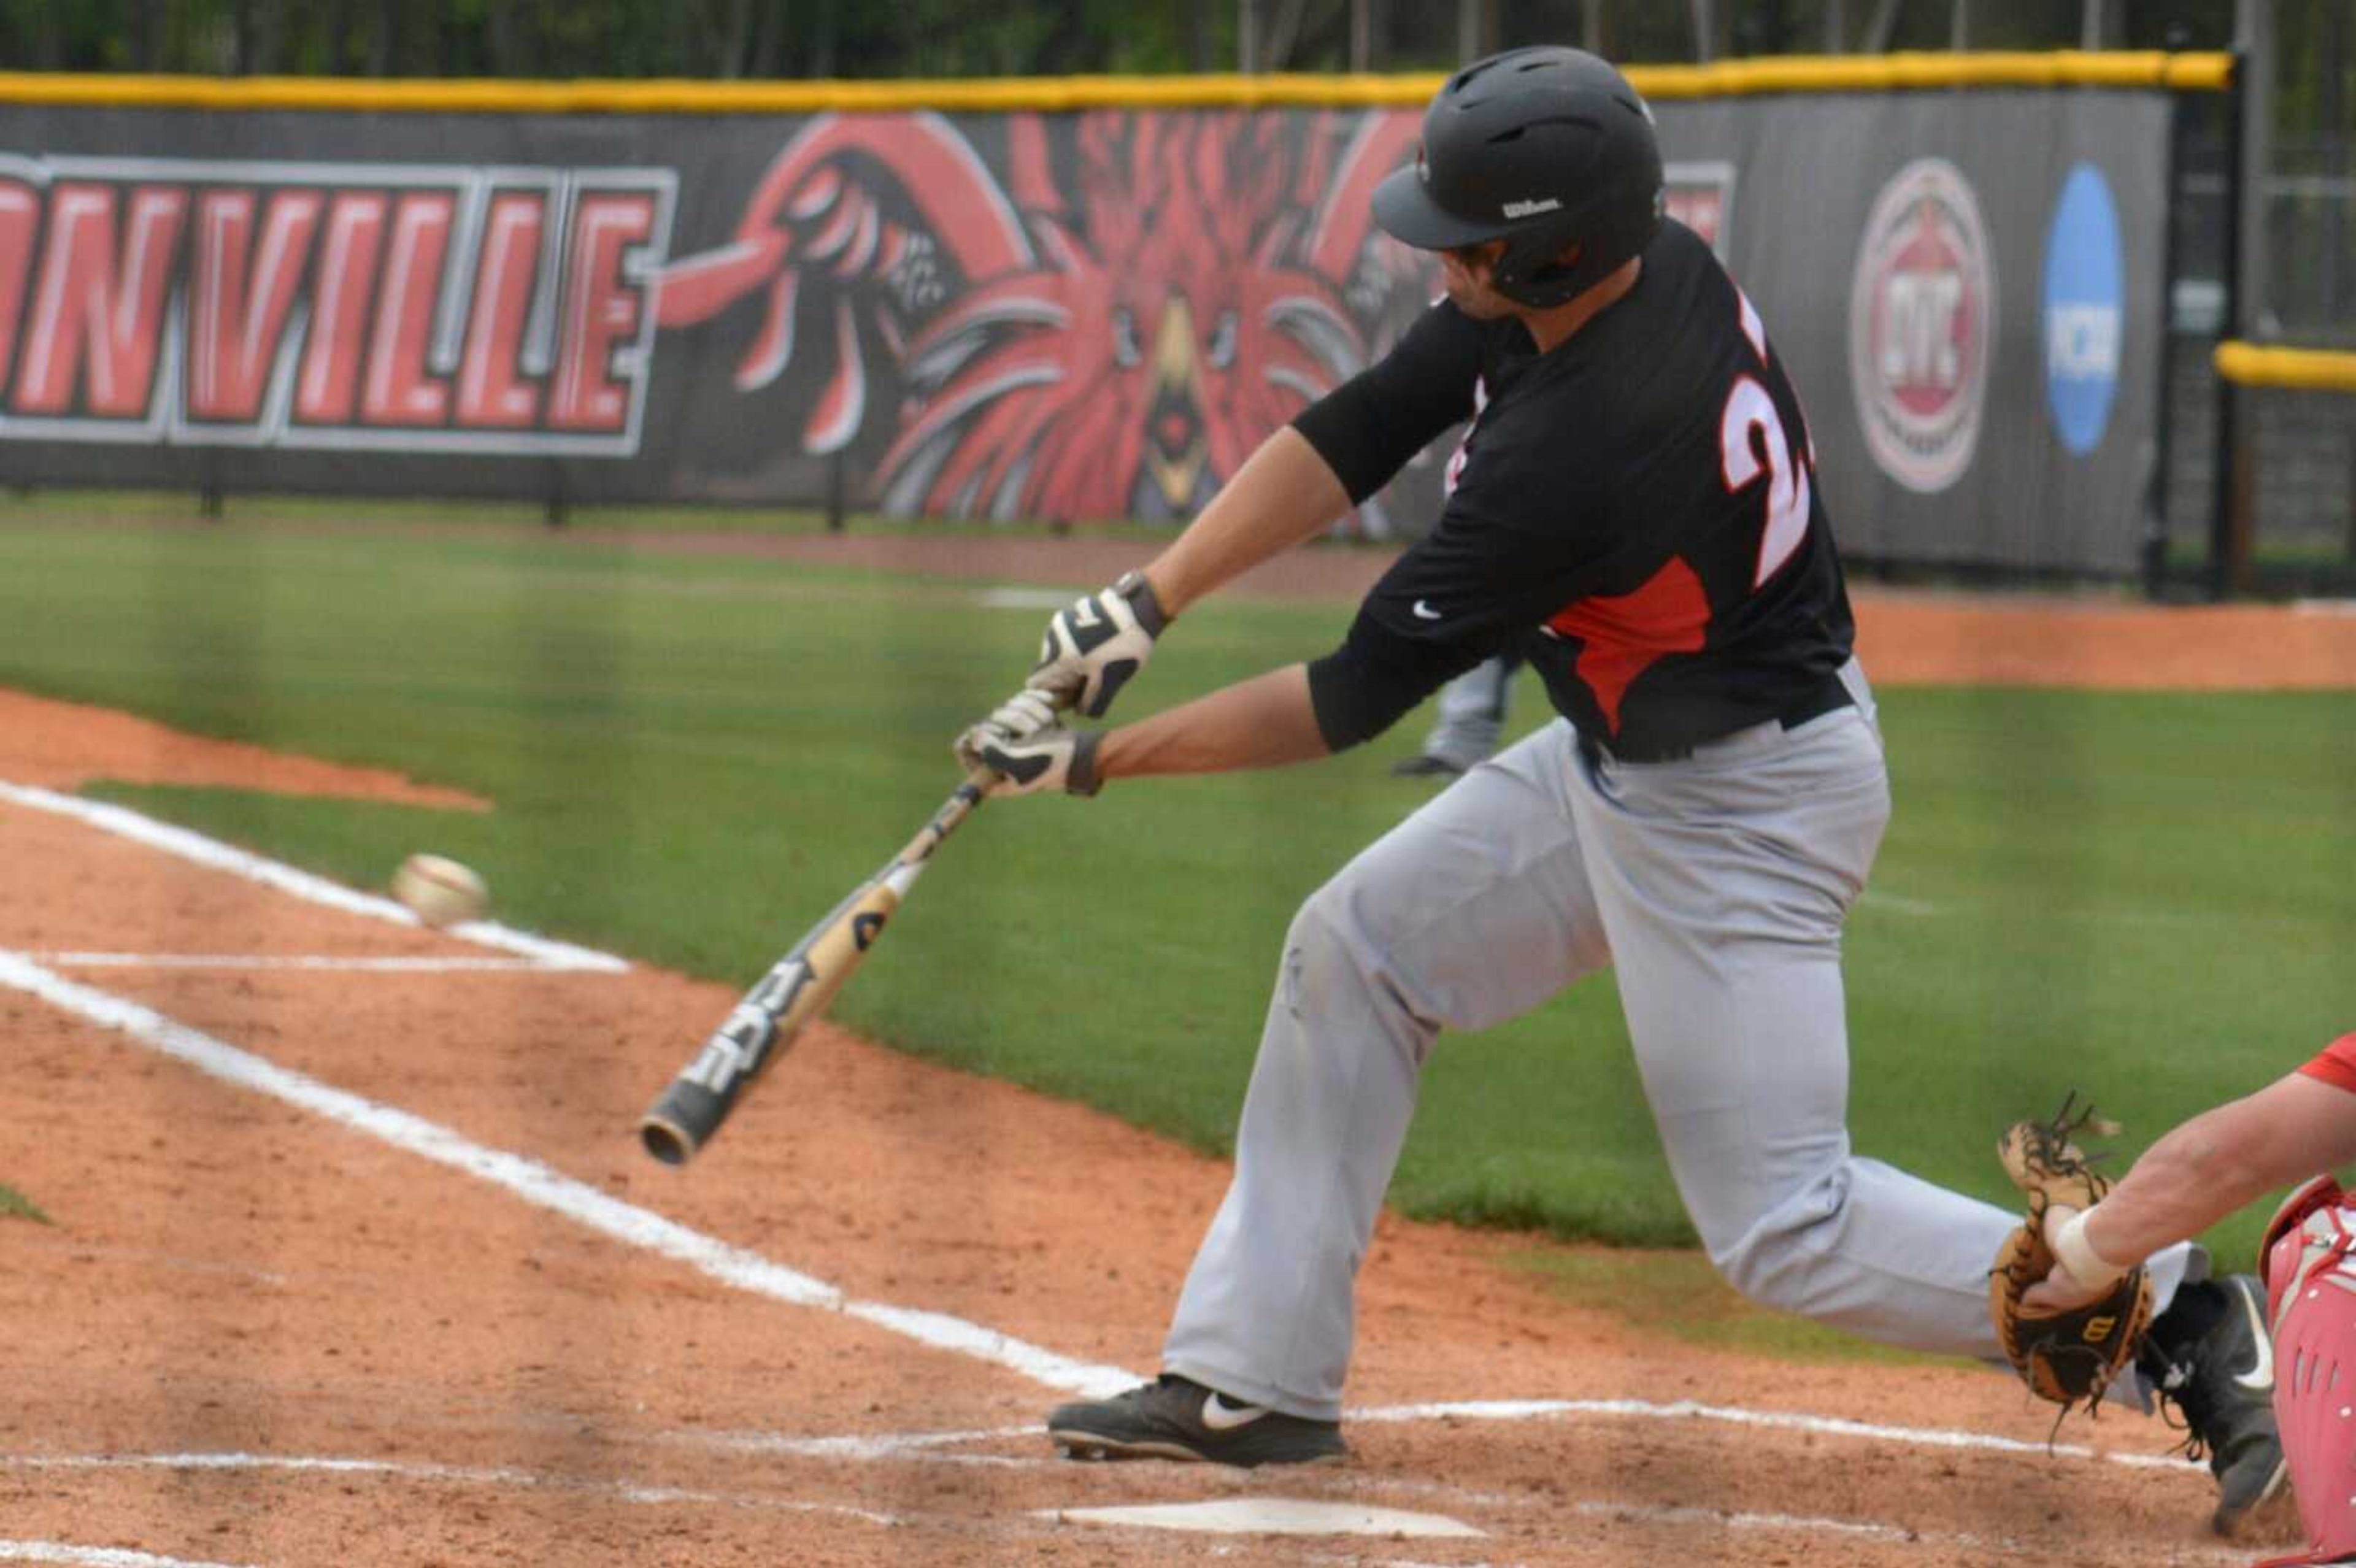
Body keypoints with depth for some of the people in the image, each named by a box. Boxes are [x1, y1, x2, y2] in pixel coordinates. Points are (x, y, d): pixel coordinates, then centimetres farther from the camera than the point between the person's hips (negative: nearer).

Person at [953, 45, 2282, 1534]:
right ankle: (1257, 1380, 19)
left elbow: (1360, 696, -23)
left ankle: (2162, 1314, 2)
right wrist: (1148, 601, -14)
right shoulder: (1653, 263, -10)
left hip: (1738, 817, -10)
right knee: (1353, 952, 12)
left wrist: (1104, 758, -15)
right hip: (1623, 758, 10)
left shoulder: (1571, 456, -34)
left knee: (1783, 1225, -6)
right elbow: (1360, 429, -5)